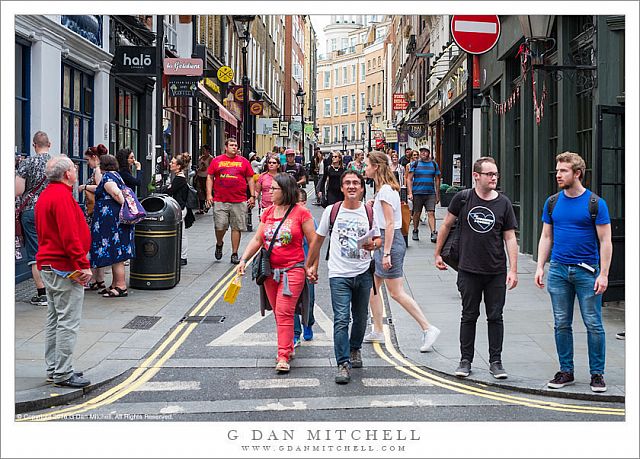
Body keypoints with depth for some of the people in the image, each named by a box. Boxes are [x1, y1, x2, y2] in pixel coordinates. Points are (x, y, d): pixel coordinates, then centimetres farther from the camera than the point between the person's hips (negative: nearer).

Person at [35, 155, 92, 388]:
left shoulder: (45, 196, 15)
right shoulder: (62, 196, -18)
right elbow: (70, 235, -24)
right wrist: (82, 265, -21)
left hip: (47, 264, 11)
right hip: (65, 268, -11)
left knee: (54, 320, 15)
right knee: (68, 322, -6)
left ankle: (54, 369, 22)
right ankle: (63, 374, -4)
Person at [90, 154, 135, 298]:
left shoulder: (107, 177, -11)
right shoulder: (116, 175, 19)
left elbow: (116, 193, -25)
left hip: (112, 220, -10)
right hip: (116, 220, 10)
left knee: (115, 254, -8)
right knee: (116, 253, 13)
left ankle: (121, 287, -7)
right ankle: (115, 285, 18)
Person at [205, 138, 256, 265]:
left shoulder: (243, 161, 10)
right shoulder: (216, 161, 8)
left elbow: (250, 179, 12)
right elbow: (210, 178, 9)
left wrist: (252, 196, 4)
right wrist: (209, 194, 0)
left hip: (239, 201, 1)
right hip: (220, 201, -1)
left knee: (237, 228, 2)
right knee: (220, 226, -4)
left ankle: (234, 254, 11)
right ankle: (219, 244, 26)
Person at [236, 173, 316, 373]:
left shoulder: (301, 212, -7)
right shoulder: (268, 213, 10)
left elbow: (313, 242, -4)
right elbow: (257, 240, 12)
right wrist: (243, 260, 1)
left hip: (293, 270, -6)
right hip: (270, 271, 6)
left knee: (284, 312, -11)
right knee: (278, 312, 11)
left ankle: (283, 357, -10)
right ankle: (288, 348, 26)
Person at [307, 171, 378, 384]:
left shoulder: (369, 212, 2)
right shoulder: (332, 211, -2)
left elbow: (378, 239, 12)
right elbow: (318, 240, 7)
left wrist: (373, 244, -12)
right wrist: (310, 266, 9)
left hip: (363, 273, 3)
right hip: (339, 274, -3)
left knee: (360, 317, 15)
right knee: (341, 319, -12)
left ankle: (355, 349, 40)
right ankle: (343, 364, -12)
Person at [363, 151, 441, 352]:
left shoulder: (385, 190, -17)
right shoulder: (386, 188, 13)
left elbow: (390, 223, -21)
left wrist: (386, 253, -22)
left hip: (390, 241, -10)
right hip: (384, 241, 10)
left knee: (396, 292, -6)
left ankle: (428, 328, -3)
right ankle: (377, 332, 19)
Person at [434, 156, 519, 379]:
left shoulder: (503, 203, -1)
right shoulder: (463, 199, -3)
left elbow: (510, 238, 0)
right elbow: (446, 225, 9)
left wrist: (513, 270, -6)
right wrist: (437, 253, 11)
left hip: (497, 272, 1)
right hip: (469, 270, -1)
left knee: (495, 317, 6)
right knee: (469, 316, 8)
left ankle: (496, 361, 16)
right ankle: (465, 360, 18)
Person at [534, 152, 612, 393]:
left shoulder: (595, 203, -5)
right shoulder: (553, 202, 8)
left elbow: (605, 241, -5)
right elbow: (546, 237, 13)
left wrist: (603, 274, -12)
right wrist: (540, 268, 5)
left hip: (586, 271, -4)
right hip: (558, 271, 4)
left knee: (593, 324, -1)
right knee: (562, 324, 8)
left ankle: (597, 373, 9)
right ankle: (566, 371, 18)